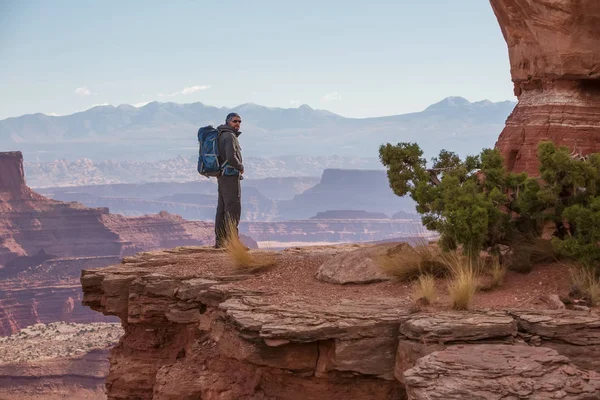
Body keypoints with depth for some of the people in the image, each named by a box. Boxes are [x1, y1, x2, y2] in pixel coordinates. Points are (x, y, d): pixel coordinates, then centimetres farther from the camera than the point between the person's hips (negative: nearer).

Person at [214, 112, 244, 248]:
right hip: (230, 176, -10)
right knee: (233, 208, -10)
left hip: (222, 177, 10)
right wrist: (241, 167, -8)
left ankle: (219, 241, 14)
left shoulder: (221, 135, 17)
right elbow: (231, 157, -25)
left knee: (222, 209, 11)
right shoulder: (230, 136, -13)